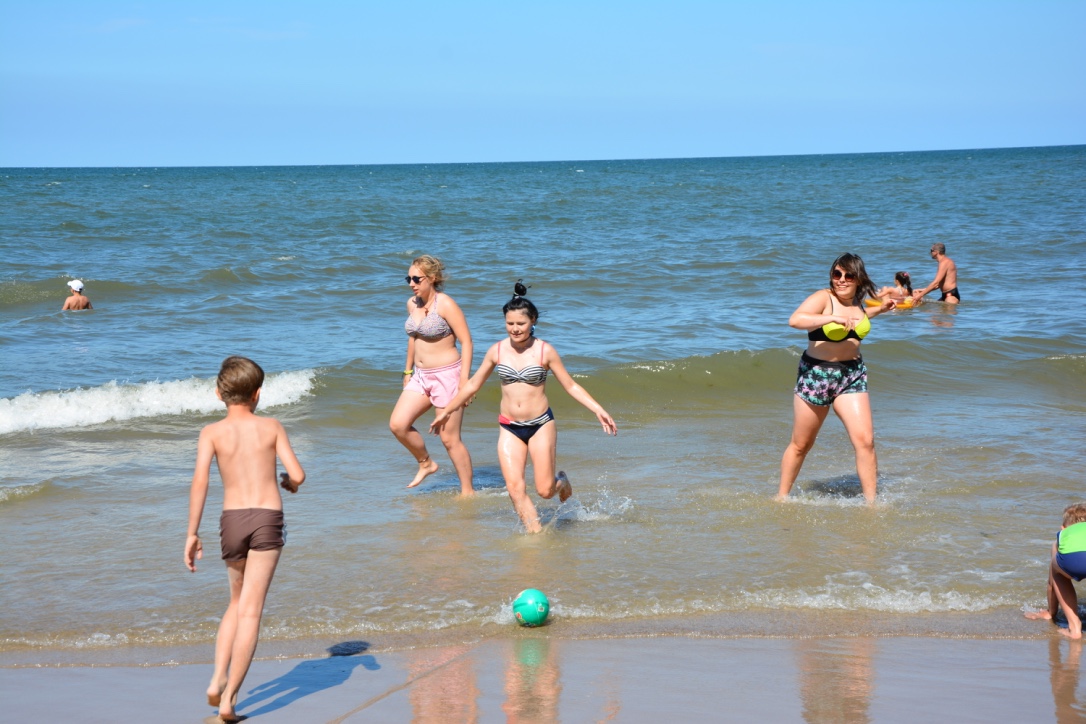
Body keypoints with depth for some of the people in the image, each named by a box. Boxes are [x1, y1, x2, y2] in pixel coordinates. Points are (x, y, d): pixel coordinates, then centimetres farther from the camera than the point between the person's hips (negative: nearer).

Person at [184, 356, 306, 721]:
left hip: (232, 521, 2)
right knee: (250, 611, -3)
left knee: (238, 603, 22)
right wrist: (289, 483, 23)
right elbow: (297, 474, -1)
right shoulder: (271, 426, 6)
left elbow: (200, 480, -9)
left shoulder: (212, 432, 4)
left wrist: (192, 533, -6)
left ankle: (218, 680, 5)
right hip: (268, 518, -2)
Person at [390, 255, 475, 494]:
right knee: (397, 424, -5)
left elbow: (466, 341, -15)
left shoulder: (445, 304, -15)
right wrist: (408, 370, 23)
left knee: (450, 439, -3)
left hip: (446, 375, -7)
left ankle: (468, 492, 10)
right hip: (421, 376, 7)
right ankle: (426, 463, 18)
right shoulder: (412, 304, 7)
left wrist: (464, 379, -21)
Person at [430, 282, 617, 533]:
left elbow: (571, 386, 0)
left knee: (545, 490, -3)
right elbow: (473, 385, 13)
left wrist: (598, 410, -10)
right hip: (509, 428, 2)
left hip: (541, 425, -2)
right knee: (515, 489, -12)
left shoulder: (545, 351, -7)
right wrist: (447, 411, 18)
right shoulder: (497, 351, 0)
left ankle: (562, 482, 33)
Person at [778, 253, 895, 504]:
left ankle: (870, 502, -2)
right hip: (817, 375, -5)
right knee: (801, 445, 8)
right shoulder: (823, 298, -15)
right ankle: (781, 497, 26)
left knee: (865, 440, -10)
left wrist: (879, 309, 27)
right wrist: (833, 318, -38)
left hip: (852, 376, 5)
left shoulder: (856, 301, 6)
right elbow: (795, 319, -34)